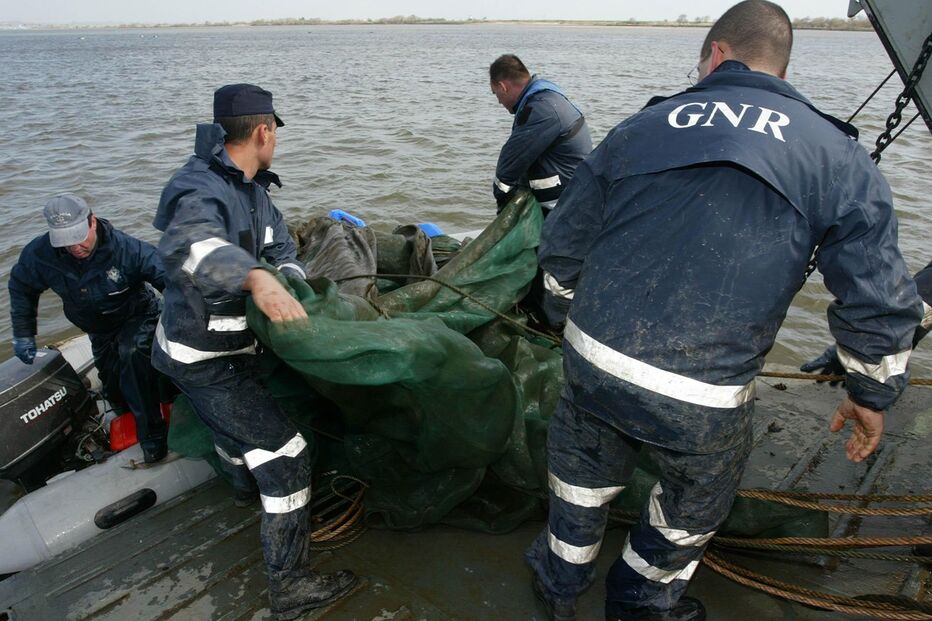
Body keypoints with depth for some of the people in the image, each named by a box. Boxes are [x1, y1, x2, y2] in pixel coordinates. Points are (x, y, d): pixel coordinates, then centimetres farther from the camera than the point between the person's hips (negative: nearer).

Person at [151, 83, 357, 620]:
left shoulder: (251, 187, 1)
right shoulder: (200, 190, -29)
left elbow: (281, 247, -1)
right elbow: (187, 244, -50)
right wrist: (255, 277, -67)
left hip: (230, 339, 10)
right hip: (204, 358, -10)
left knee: (238, 419, 34)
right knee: (283, 450, -9)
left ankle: (247, 486, 66)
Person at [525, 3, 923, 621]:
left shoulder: (641, 128, 8)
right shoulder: (837, 156, 2)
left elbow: (561, 248, 13)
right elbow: (878, 300, 2)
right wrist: (872, 394, 19)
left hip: (590, 360, 3)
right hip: (702, 402, -2)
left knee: (584, 464, 31)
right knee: (696, 500, 29)